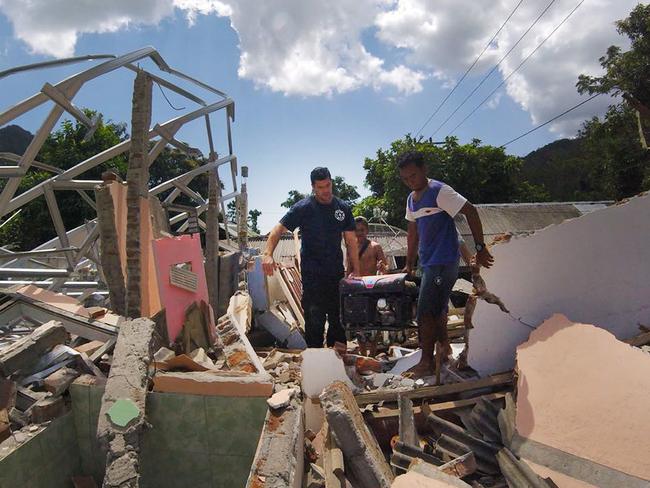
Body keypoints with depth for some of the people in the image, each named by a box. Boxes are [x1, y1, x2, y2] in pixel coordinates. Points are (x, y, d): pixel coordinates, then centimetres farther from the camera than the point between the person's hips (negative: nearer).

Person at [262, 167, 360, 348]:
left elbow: (351, 241, 8)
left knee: (339, 319, 12)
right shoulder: (303, 208, -6)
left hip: (337, 272, 4)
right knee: (314, 320, -4)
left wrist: (356, 270, 2)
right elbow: (278, 229, -9)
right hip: (312, 274, -4)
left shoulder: (343, 208, 6)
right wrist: (268, 254, -26)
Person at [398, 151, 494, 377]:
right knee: (437, 311, 18)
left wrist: (480, 248, -16)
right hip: (428, 263, 9)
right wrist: (409, 265, 18)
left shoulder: (439, 191, -13)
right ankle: (444, 351, 33)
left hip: (443, 263, -9)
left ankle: (426, 363, 5)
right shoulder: (411, 199, 13)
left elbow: (471, 212, -16)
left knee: (425, 314, -6)